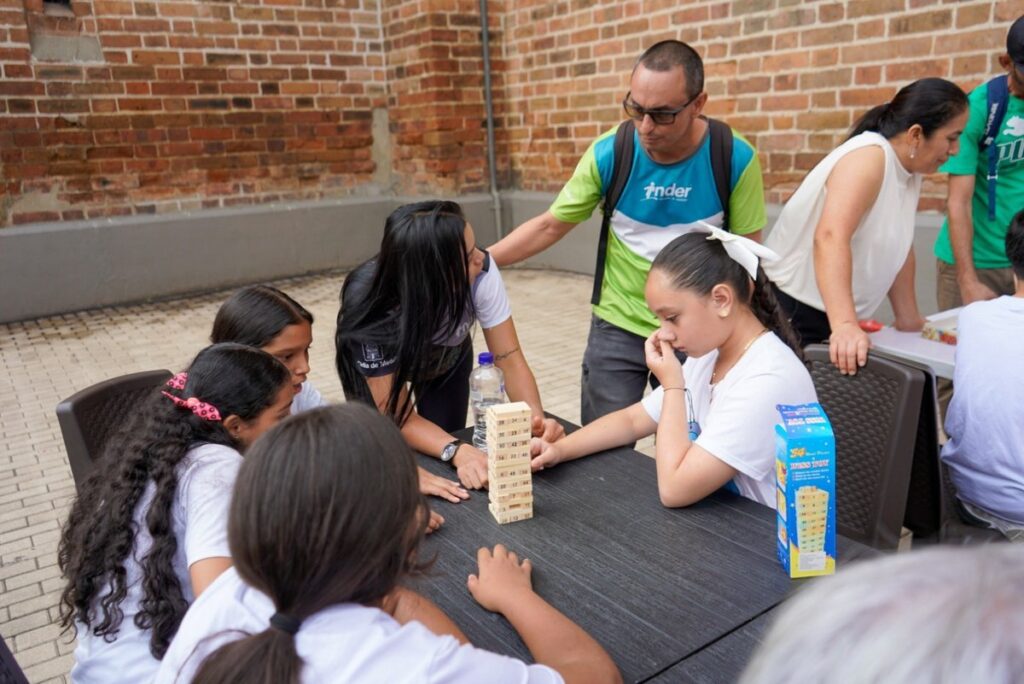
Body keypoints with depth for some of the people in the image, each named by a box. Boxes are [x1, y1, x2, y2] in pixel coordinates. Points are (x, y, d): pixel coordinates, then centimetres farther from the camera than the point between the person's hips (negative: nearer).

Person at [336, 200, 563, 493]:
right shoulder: (373, 306, -42)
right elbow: (398, 416, -36)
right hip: (376, 369, -1)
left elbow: (509, 358, -28)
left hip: (446, 358, 2)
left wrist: (536, 416, -46)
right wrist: (456, 451, -53)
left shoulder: (481, 273, -38)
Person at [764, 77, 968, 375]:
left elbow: (899, 247, 15)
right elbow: (831, 238, -33)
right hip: (791, 314, -8)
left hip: (836, 318, 8)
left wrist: (908, 319, 15)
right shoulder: (869, 157, -19)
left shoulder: (910, 169, 7)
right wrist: (844, 325, -43)